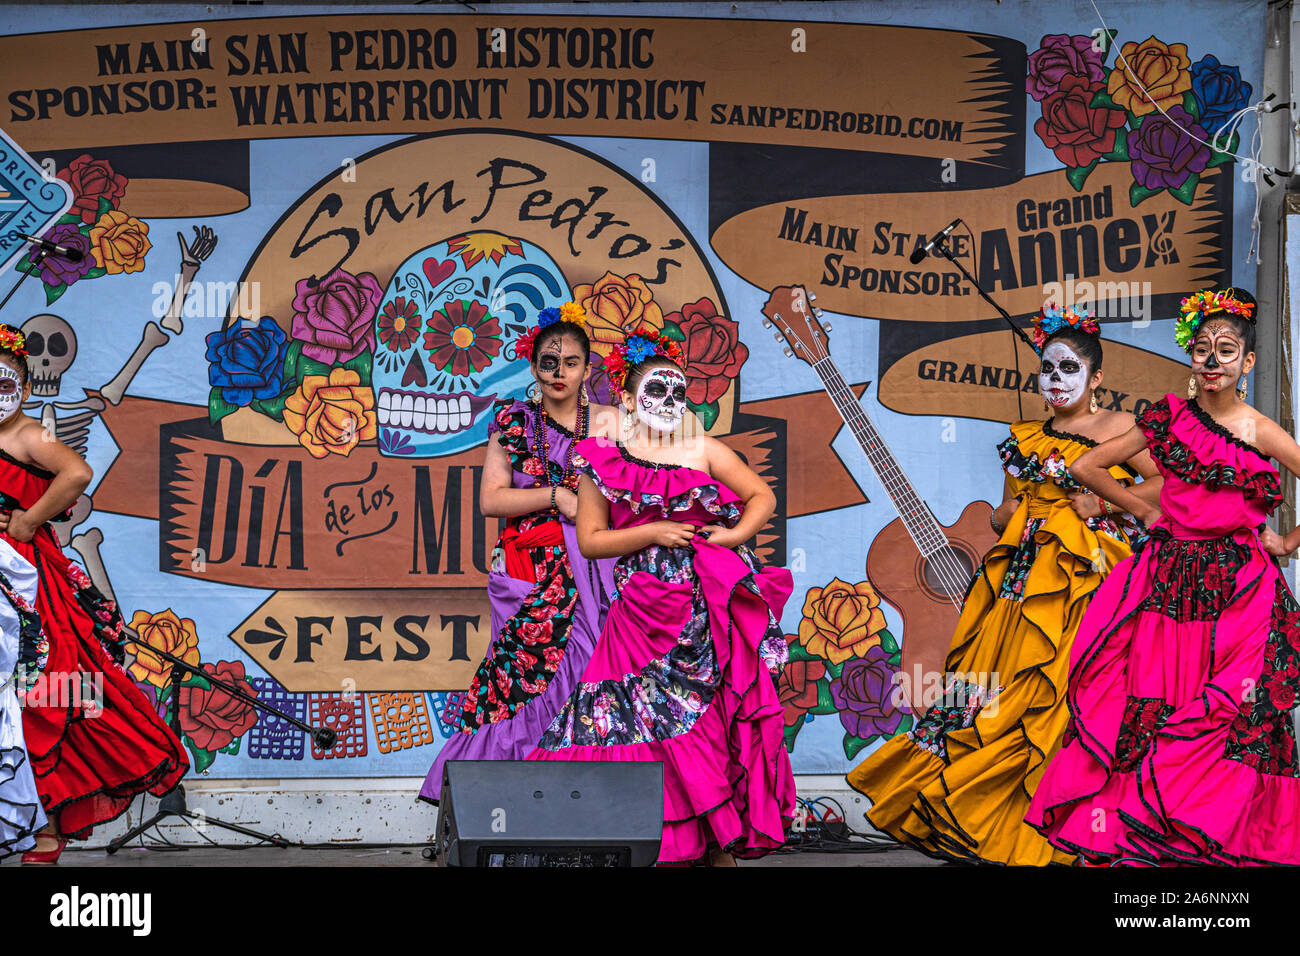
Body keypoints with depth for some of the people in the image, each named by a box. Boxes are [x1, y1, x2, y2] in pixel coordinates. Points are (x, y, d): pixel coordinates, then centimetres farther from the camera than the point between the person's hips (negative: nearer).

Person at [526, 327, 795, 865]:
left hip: (714, 609, 1)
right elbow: (589, 540, 3)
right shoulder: (604, 460, 7)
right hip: (647, 613, -1)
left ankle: (722, 843, 1)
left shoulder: (703, 451, 12)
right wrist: (653, 533, -8)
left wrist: (737, 533, -3)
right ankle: (668, 842, -1)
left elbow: (762, 496, 16)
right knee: (651, 724, -7)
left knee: (720, 716, -3)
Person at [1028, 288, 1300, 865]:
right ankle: (1124, 830, 4)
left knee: (1231, 712, -6)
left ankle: (1219, 838, 5)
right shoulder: (1168, 417, 5)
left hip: (1238, 589, -2)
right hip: (1168, 578, 2)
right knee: (1147, 703, -2)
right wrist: (1148, 513, 10)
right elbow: (1088, 467, 11)